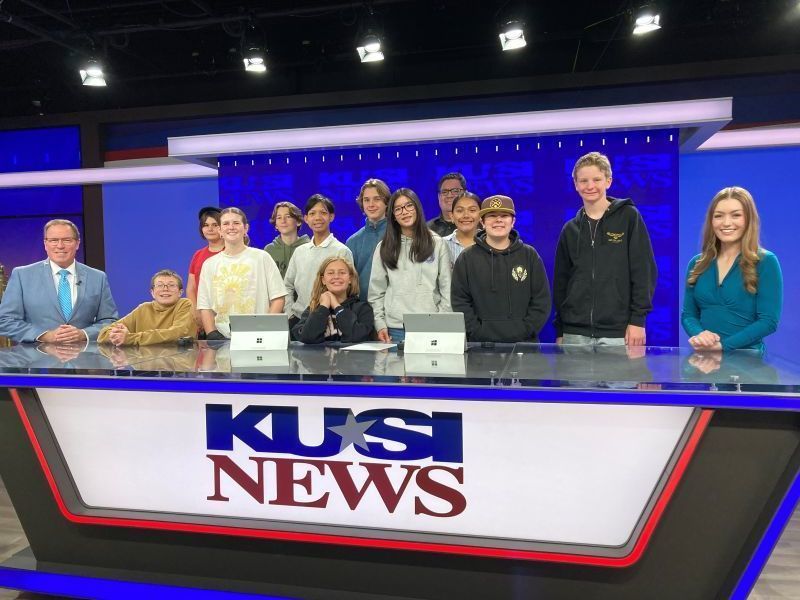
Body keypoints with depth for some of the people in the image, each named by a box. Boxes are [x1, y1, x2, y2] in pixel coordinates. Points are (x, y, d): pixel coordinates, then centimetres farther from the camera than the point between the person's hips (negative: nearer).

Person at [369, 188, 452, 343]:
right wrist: (380, 324, -2)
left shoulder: (437, 243, 6)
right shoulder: (384, 248, 8)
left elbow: (447, 288, 4)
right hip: (395, 328, 1)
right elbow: (376, 291, 7)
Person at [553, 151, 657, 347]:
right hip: (575, 332, 3)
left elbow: (644, 271, -3)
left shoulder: (629, 216, 2)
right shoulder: (570, 229, 11)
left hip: (617, 332, -3)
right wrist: (559, 330, 9)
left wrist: (638, 319, -10)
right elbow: (560, 282, 12)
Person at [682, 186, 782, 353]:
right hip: (703, 356, 3)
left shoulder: (766, 262, 0)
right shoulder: (697, 264, 11)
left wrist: (723, 345, -16)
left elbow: (769, 321, -6)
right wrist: (699, 334, -9)